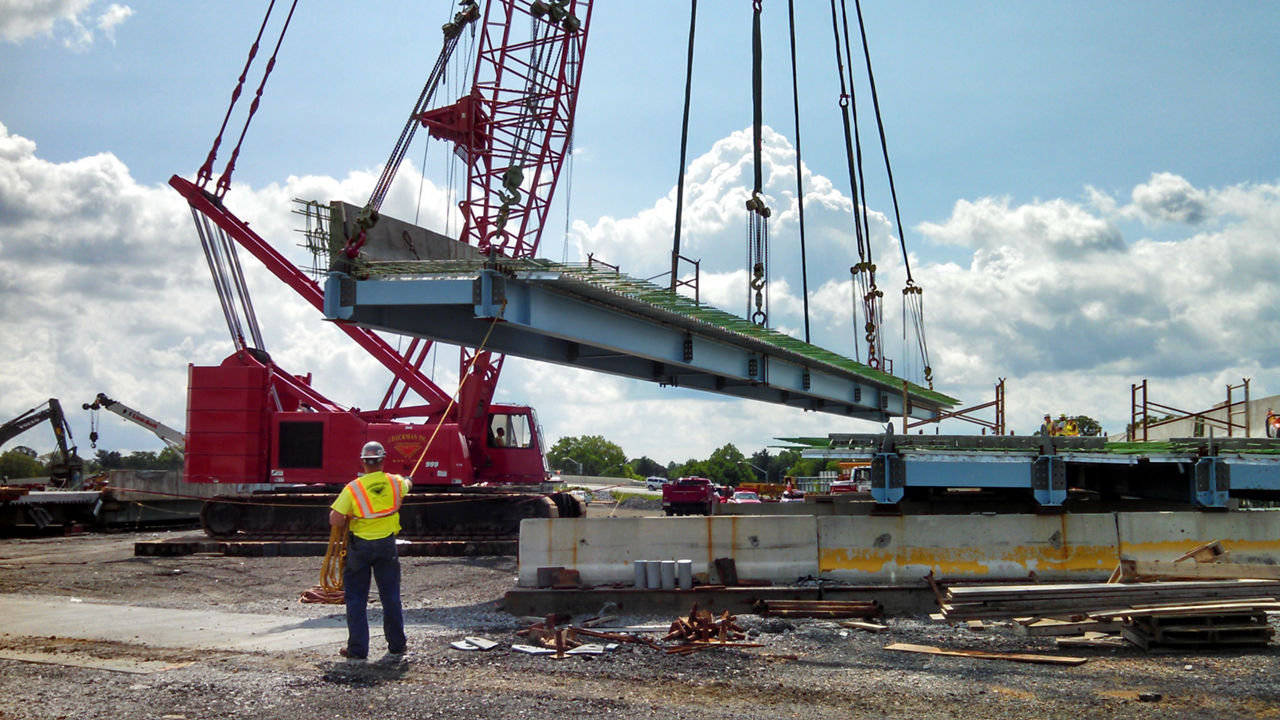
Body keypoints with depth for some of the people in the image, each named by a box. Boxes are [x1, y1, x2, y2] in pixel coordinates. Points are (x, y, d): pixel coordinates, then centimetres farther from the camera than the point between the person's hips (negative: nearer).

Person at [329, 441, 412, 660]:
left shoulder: (352, 488, -14)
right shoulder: (395, 483, -4)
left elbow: (335, 521, -17)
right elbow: (406, 485, 22)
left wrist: (349, 519, 5)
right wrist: (407, 480, 46)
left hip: (359, 546, -2)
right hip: (387, 545, 3)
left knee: (356, 597, 7)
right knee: (391, 596, 13)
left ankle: (357, 648, 8)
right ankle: (396, 643, 22)